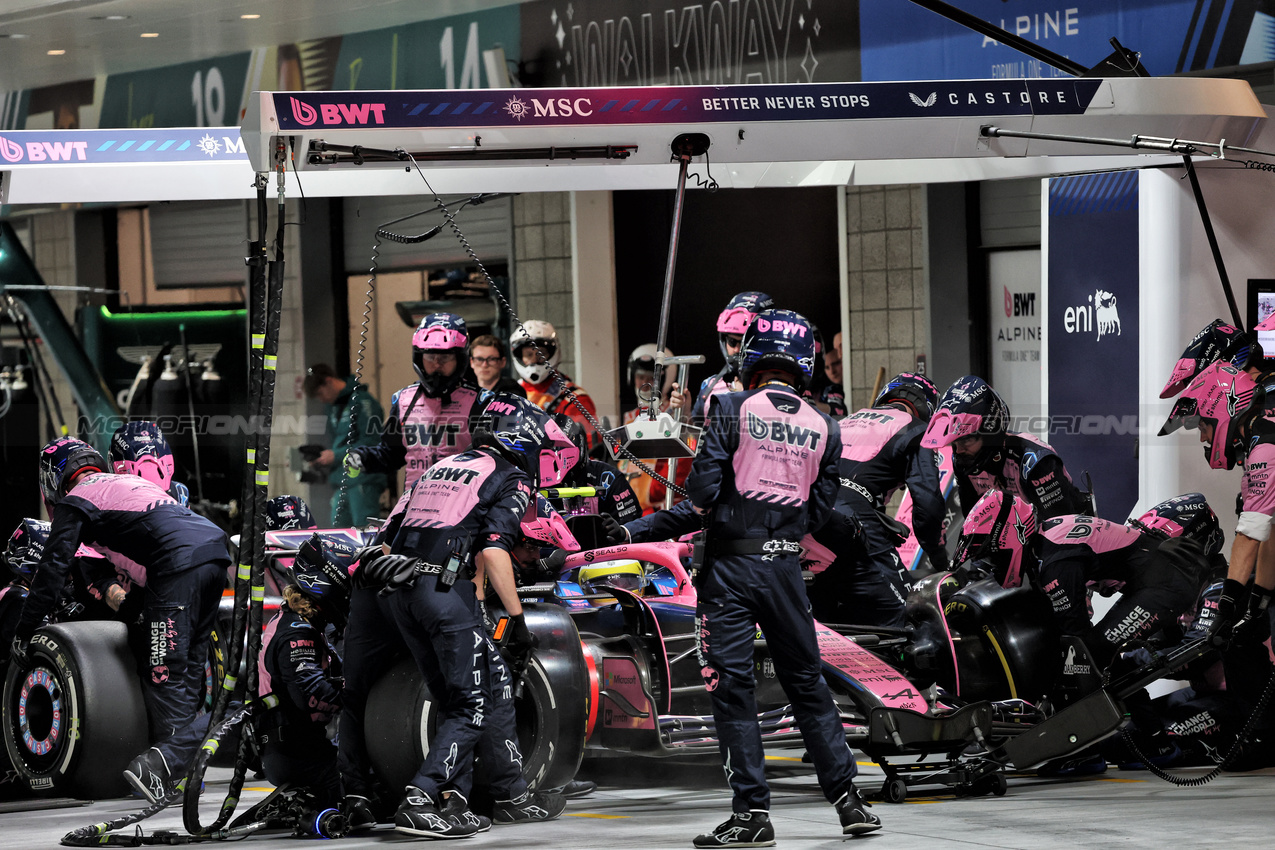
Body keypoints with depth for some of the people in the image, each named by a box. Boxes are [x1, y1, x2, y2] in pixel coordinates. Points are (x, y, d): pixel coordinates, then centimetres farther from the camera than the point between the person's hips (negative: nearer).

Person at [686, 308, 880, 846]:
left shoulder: (731, 409, -8)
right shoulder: (824, 429, 4)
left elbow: (703, 489, -12)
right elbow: (821, 510, 7)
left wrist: (702, 495, 10)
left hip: (730, 565, -4)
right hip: (786, 567, 4)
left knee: (731, 686, -1)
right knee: (806, 682, 15)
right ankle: (847, 798, 19)